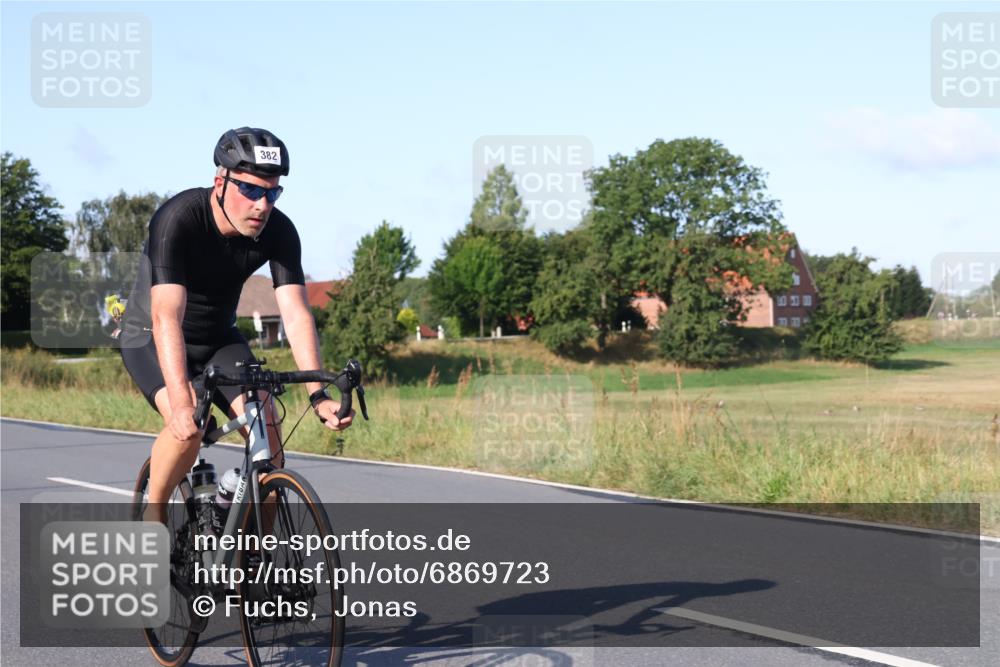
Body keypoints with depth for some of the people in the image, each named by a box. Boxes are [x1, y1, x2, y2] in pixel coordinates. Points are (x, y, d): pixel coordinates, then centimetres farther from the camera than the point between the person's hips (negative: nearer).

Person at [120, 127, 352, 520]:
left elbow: (296, 314, -24)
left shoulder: (279, 232, -19)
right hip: (151, 339, -4)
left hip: (218, 340, 4)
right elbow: (166, 319, -40)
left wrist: (318, 395, -37)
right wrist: (181, 404, -52)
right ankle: (153, 514, -4)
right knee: (188, 426, -30)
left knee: (268, 428, -16)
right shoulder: (178, 220, -31)